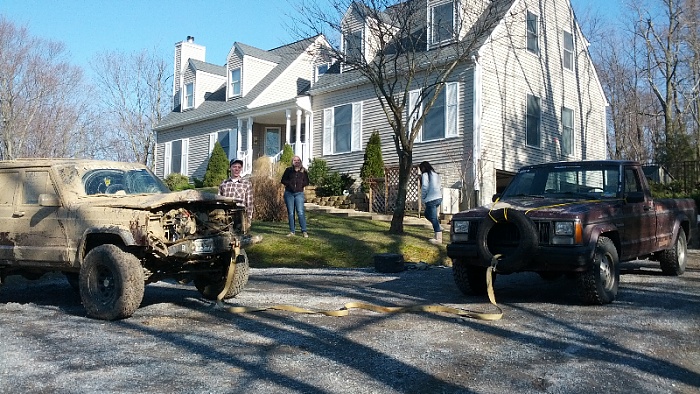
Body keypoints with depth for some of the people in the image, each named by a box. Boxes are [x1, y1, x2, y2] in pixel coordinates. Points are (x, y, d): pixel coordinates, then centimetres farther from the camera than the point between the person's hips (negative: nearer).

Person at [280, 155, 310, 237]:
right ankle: (292, 231, 11)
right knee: (290, 213, 4)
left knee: (300, 212, -10)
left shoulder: (304, 171, 6)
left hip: (299, 193, -1)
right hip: (289, 193, 1)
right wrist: (290, 183, -10)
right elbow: (283, 180, 5)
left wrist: (300, 183, -10)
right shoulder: (288, 170, 5)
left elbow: (306, 182, 8)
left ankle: (304, 231, -7)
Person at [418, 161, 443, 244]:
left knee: (433, 218, -3)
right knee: (427, 214, 24)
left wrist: (423, 198, 1)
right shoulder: (436, 174, 16)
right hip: (438, 198, 8)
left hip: (431, 199, -8)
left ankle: (438, 239, -2)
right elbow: (439, 187, 14)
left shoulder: (425, 175, -7)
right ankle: (438, 227, 12)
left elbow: (424, 187, -14)